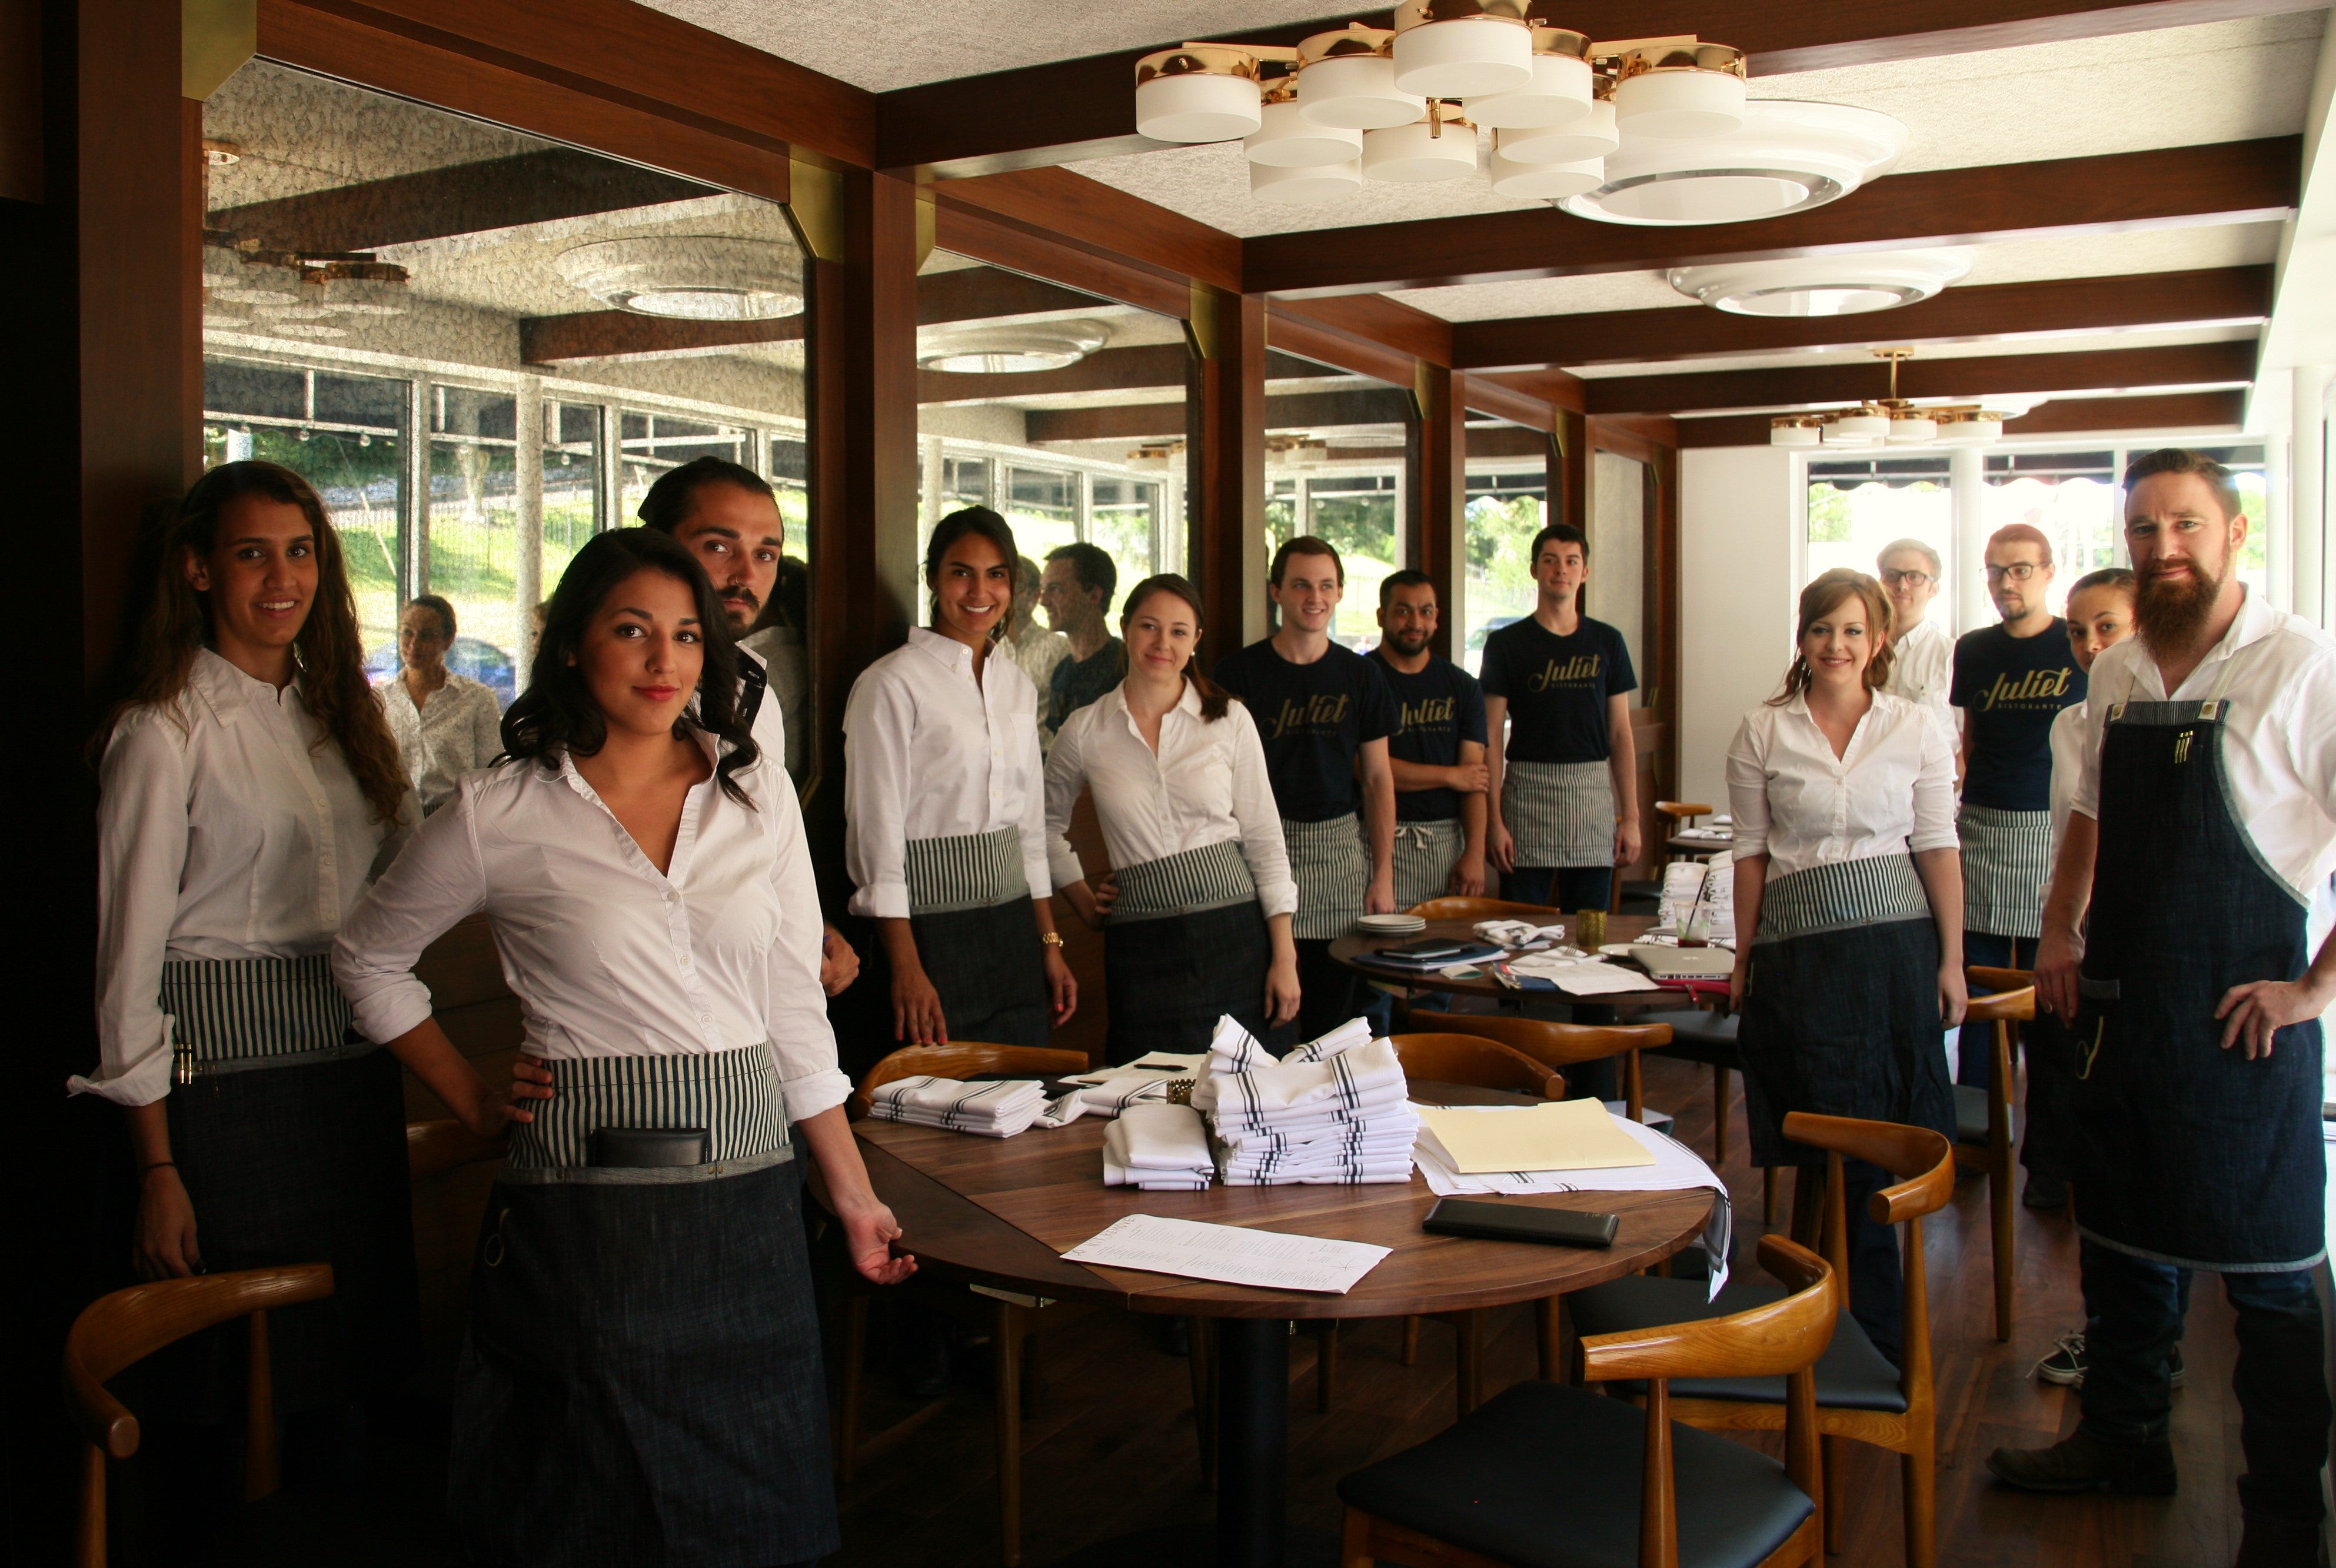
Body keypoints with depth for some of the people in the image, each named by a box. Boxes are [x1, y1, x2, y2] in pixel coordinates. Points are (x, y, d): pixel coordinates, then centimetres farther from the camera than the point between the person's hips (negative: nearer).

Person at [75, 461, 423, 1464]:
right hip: (231, 1074, -6)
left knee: (348, 1378, 13)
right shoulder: (167, 731, -8)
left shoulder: (336, 712, 10)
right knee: (244, 1386, 4)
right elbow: (130, 957, -9)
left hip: (356, 1068, 6)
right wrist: (157, 1171, -10)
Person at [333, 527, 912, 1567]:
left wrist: (851, 1192, 8)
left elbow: (795, 1005, 8)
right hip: (584, 1195, -2)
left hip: (746, 1181, 3)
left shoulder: (756, 791, 4)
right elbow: (368, 958, 12)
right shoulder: (502, 814, -3)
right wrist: (474, 1103, 5)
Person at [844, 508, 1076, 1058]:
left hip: (1014, 930, 6)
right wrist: (906, 969, -16)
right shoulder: (891, 684, -9)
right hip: (932, 928, -6)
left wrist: (1050, 945, 13)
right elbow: (876, 837, -12)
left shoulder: (1017, 685, 12)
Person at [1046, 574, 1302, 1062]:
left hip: (1235, 934, 0)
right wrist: (1082, 898, 10)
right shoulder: (1085, 730, 3)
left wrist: (1285, 955, -1)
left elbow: (1264, 838, 3)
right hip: (1140, 945, 0)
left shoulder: (1230, 720, 2)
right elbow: (1047, 822, 20)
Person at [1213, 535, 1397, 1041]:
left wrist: (1384, 874, 2)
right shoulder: (1239, 672, 0)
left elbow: (1378, 778, 8)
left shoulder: (1361, 676, 7)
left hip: (1342, 844, 2)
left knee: (1341, 1006, 5)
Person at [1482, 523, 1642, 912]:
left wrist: (1631, 817, 3)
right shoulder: (1506, 644, 1)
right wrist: (1493, 818, -8)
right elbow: (1491, 735, -1)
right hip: (1527, 791, -2)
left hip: (1592, 791, 2)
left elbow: (1620, 733, 9)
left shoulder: (1607, 642, 8)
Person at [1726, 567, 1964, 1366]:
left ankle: (1862, 1318, 20)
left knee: (1886, 1134, 3)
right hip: (1797, 950, 0)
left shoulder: (1917, 730, 3)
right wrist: (1745, 959, 4)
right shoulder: (1762, 733, 3)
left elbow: (1938, 849, 3)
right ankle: (1872, 1322, 14)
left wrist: (1952, 960, 0)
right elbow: (1752, 854, 5)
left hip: (1895, 943, 0)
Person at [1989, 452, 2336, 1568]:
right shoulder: (2116, 673, 8)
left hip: (2239, 1016, -6)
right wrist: (2059, 935, 12)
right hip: (2118, 1001, 6)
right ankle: (2124, 1436, 36)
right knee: (2122, 1234, 18)